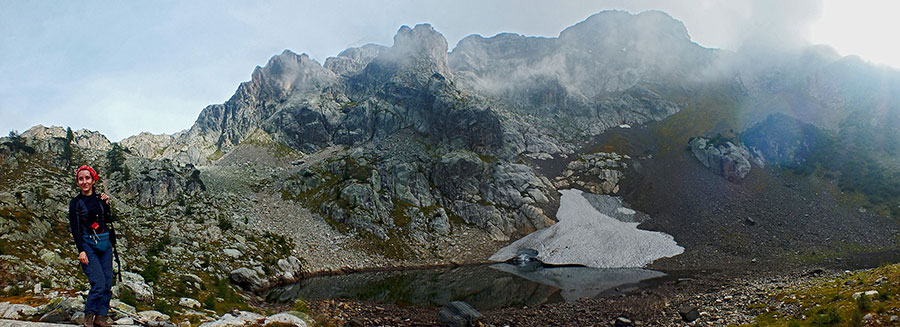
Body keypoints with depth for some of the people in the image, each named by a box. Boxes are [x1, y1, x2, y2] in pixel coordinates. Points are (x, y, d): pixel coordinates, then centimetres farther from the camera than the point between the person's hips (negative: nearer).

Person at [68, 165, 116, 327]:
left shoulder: (100, 198, 9)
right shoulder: (75, 203, -1)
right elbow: (75, 229, -4)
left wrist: (106, 205, -1)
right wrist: (81, 250, -12)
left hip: (105, 243, 4)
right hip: (88, 245, -4)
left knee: (107, 284, 2)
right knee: (99, 283, -14)